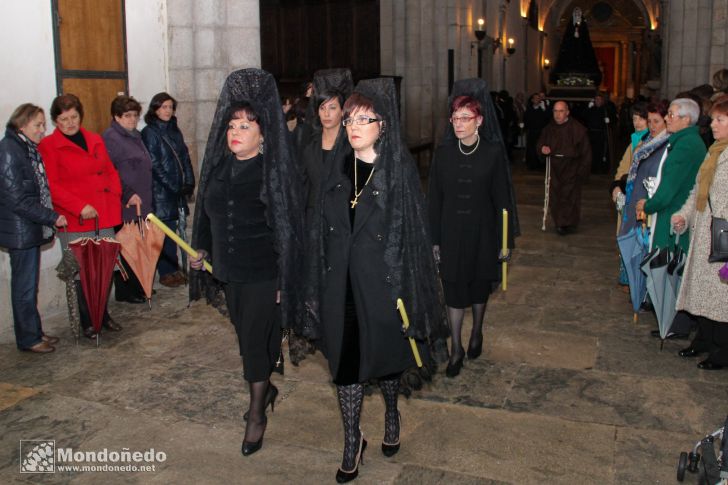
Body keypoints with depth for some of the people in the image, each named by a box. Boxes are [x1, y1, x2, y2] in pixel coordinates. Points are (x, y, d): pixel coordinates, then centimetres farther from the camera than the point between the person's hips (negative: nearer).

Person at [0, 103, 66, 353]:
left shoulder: (29, 149, 11)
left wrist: (48, 224, 13)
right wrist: (52, 218, -16)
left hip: (33, 228, 8)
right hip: (20, 231, -8)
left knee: (29, 285, 16)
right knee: (25, 286, 2)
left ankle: (34, 332, 26)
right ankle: (28, 339, 13)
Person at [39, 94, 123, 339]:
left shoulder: (95, 140, 16)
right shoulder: (48, 146, -2)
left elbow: (111, 172, 21)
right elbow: (50, 186, -8)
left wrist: (114, 197, 4)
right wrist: (80, 207, -15)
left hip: (105, 217, 5)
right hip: (75, 222, -4)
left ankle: (102, 314, 23)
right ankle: (88, 321, 14)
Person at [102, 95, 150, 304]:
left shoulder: (135, 136, 17)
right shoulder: (110, 138, -12)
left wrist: (145, 198, 21)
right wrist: (128, 195, -18)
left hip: (141, 204, 9)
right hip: (124, 206, -9)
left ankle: (138, 286, 24)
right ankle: (124, 291, 8)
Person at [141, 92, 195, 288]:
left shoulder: (174, 131, 13)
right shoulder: (149, 133, -7)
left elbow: (185, 157, 12)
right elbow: (154, 165, -12)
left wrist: (189, 182, 0)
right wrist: (173, 187, -13)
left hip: (177, 189, 6)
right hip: (160, 190, -6)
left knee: (171, 229, 10)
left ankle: (173, 268, 18)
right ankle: (166, 272, 8)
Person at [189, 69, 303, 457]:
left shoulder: (276, 171, -13)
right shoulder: (218, 166, 4)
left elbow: (288, 225, -13)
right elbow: (208, 213, 16)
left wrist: (285, 279, -14)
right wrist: (201, 250, 15)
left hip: (263, 274, -6)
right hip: (229, 271, 6)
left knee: (255, 341, 0)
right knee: (245, 335, 18)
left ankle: (257, 414, 18)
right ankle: (266, 388, 41)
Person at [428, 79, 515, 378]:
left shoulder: (493, 153, -8)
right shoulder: (444, 152, -3)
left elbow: (502, 199, -5)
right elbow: (434, 198, 0)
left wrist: (505, 240, -5)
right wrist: (434, 239, -1)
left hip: (482, 232, -1)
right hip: (451, 232, 1)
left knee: (479, 285, 16)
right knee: (454, 290, 3)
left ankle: (476, 334, 40)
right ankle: (456, 349, 16)